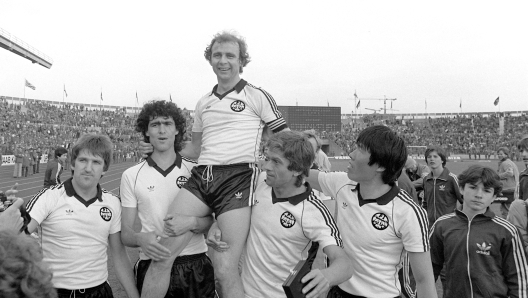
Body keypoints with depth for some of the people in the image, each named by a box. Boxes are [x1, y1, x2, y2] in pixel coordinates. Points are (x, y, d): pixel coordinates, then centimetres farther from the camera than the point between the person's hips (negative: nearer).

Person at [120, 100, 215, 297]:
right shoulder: (131, 176, 2)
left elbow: (209, 219, 0)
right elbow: (125, 232, 1)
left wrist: (193, 223, -22)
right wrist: (141, 239, -21)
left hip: (196, 267, 0)